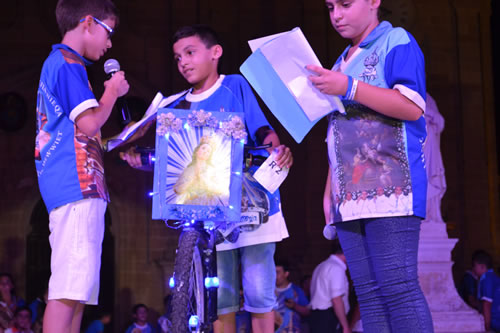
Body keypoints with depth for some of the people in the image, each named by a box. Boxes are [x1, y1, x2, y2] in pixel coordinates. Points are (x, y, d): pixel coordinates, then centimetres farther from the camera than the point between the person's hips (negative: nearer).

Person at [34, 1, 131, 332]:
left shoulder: (54, 63, 25)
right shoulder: (68, 63, -6)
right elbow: (89, 122, -14)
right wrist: (112, 92, 1)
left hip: (82, 187, 10)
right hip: (77, 185, -10)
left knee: (78, 289, 8)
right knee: (69, 288, -16)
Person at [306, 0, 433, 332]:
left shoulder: (396, 41, 1)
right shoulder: (342, 63, 24)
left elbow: (413, 107, -13)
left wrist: (349, 88, -15)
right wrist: (329, 190, 18)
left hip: (389, 185, -7)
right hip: (350, 192, 8)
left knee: (397, 287, -13)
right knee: (368, 292, 2)